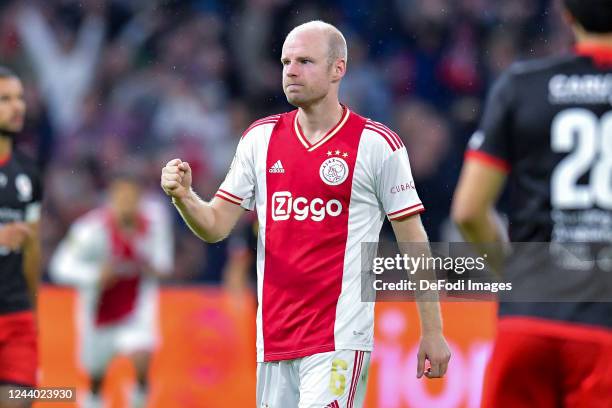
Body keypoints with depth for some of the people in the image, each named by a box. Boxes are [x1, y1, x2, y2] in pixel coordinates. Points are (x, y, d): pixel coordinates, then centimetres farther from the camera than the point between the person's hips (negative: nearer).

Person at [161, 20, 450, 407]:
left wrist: (433, 332, -1)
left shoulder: (376, 143, -3)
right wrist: (184, 197, -12)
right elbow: (216, 227, 10)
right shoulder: (260, 138, 9)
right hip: (274, 341, 5)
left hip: (340, 341, -5)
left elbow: (413, 240, 0)